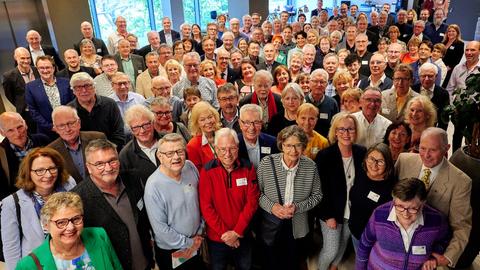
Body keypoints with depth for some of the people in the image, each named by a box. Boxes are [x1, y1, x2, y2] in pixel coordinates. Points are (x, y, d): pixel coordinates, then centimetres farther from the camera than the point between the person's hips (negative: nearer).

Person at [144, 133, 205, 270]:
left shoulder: (190, 167, -11)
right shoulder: (153, 186, -25)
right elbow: (160, 228, -20)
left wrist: (200, 233, 1)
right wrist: (188, 243, -11)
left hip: (197, 243, 5)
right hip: (171, 251, -4)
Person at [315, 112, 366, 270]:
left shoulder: (362, 153, -7)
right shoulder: (324, 155, -19)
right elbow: (321, 189, -15)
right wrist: (328, 215, -14)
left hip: (353, 210, 4)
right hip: (331, 211, -4)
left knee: (343, 245, 22)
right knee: (331, 250, 4)